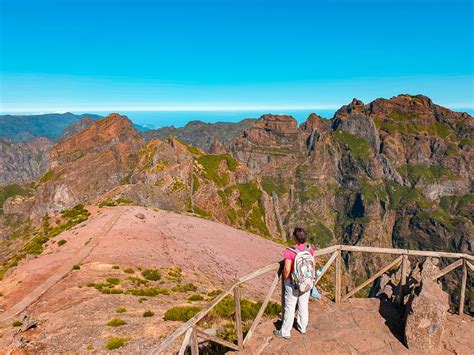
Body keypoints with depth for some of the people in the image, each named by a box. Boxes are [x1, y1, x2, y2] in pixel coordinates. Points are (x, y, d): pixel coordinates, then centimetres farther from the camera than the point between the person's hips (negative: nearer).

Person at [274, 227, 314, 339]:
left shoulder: (290, 251, -27)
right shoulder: (310, 250, -10)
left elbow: (287, 269, -26)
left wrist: (285, 279, -7)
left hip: (292, 284, -5)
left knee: (289, 308, 10)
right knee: (303, 306, 22)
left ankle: (285, 332, 25)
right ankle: (302, 327, 42)